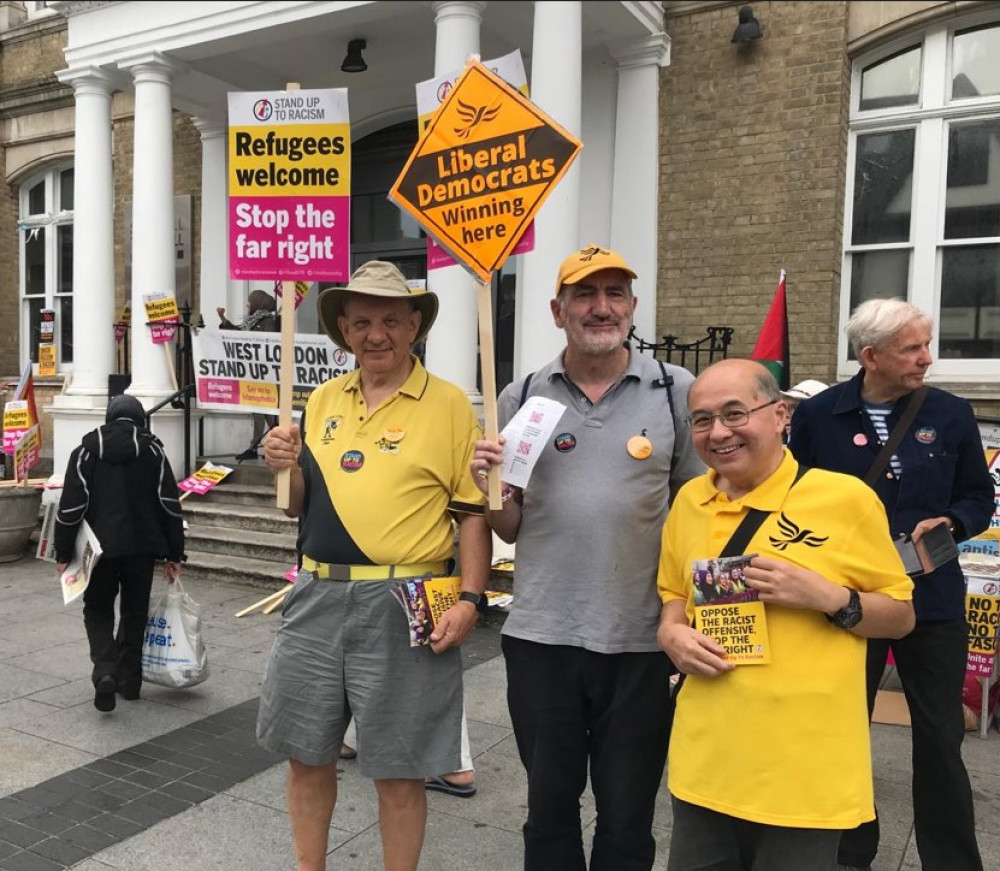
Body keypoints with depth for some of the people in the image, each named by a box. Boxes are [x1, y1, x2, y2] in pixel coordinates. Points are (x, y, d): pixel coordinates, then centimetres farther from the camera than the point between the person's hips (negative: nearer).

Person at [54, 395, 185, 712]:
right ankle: (130, 680, 20)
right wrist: (174, 555, 4)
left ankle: (105, 672, -8)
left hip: (100, 547, -1)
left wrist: (63, 554, 2)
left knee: (98, 610, 12)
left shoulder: (86, 451, 1)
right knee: (135, 612, 15)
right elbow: (170, 506, -1)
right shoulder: (153, 451, 3)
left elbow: (71, 507, -5)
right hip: (142, 547, 1)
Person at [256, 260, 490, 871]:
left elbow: (475, 512, -6)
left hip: (401, 608, -5)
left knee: (399, 770, 7)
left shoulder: (449, 404, -5)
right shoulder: (324, 400, 10)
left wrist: (470, 599, -15)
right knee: (307, 754, 17)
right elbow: (302, 506, 16)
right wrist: (286, 467, -5)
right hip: (318, 598, 5)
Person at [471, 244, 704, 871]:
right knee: (549, 804, 19)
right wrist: (490, 487, -13)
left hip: (642, 641, -1)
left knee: (628, 817, 16)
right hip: (541, 635, 2)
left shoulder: (677, 393, -2)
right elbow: (509, 528, 9)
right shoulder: (522, 398, 2)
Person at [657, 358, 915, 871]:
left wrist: (826, 597, -18)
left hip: (804, 774, -3)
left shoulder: (846, 497, -9)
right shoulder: (688, 501, 3)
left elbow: (902, 617, -1)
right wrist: (672, 634, -4)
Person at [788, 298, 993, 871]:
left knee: (941, 738, 8)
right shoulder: (818, 416, -4)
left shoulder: (952, 415, 0)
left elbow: (979, 497, 7)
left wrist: (951, 524, -13)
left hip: (932, 599, 1)